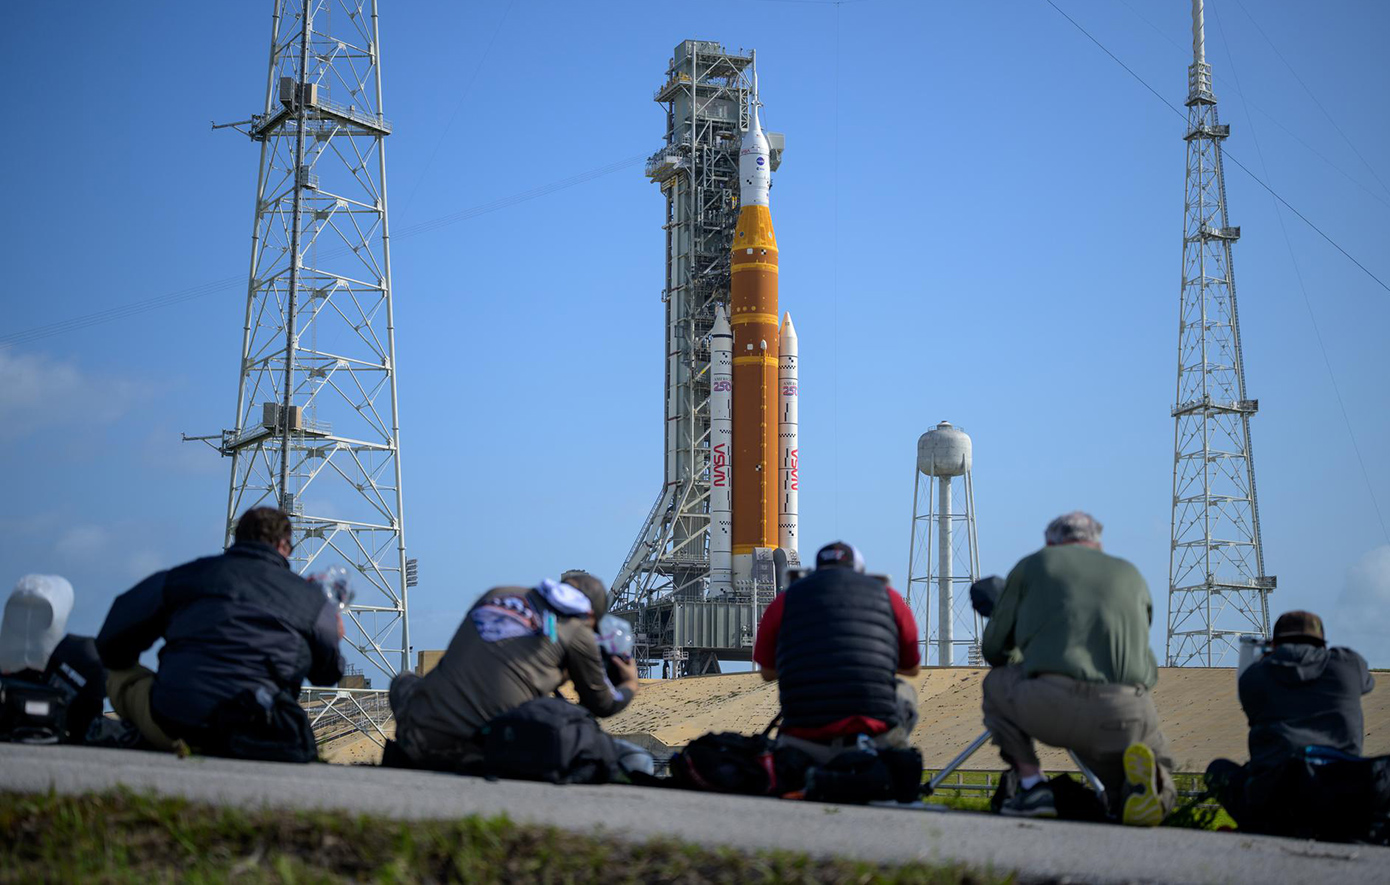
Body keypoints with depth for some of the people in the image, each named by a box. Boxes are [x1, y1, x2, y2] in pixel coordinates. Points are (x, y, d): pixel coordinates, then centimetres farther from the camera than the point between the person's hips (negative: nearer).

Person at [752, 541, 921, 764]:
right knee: (904, 691, 30)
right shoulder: (888, 597, 12)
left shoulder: (784, 603, 11)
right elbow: (912, 668, 28)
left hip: (804, 746, 1)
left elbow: (767, 673, 26)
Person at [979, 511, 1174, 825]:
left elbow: (993, 649, 25)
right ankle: (1142, 778, -11)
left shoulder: (1033, 564, 21)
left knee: (996, 683, 31)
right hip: (1126, 719, 2)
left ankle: (1033, 786, 12)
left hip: (1050, 705, -2)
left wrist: (1021, 663, 48)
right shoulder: (1130, 574, 28)